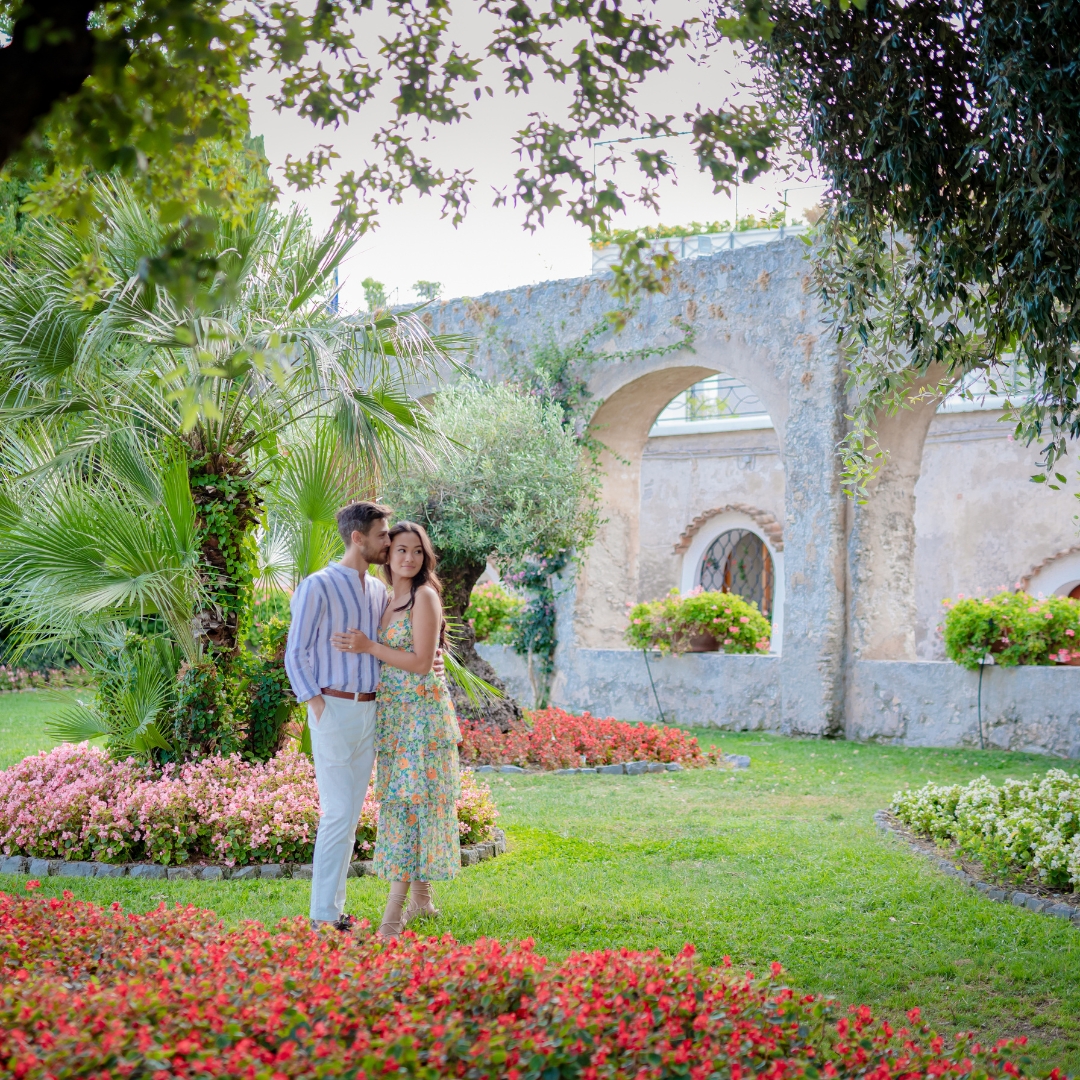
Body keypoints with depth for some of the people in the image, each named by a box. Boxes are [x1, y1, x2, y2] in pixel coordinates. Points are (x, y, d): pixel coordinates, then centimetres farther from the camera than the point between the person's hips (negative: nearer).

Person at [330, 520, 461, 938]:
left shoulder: (425, 596, -10)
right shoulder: (388, 601, 14)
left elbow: (421, 661, -16)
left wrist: (370, 647, -15)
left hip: (422, 712, -8)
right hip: (393, 714, 8)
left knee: (412, 800, -10)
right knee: (402, 799, 10)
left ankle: (395, 910, -13)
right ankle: (420, 897, 19)